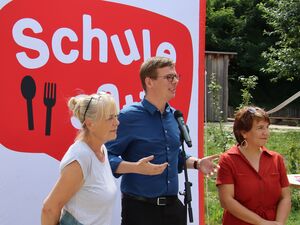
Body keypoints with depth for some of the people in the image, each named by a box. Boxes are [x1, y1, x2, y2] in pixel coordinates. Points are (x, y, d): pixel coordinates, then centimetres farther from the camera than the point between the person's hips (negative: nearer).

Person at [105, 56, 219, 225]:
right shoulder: (129, 116, -12)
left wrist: (196, 163, 7)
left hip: (173, 205, 6)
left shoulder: (174, 116, 9)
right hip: (139, 209, -6)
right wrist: (135, 167, -29)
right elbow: (105, 156, -17)